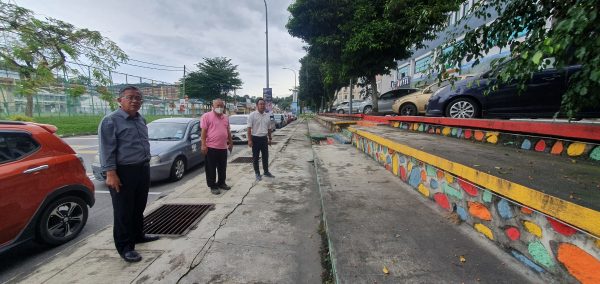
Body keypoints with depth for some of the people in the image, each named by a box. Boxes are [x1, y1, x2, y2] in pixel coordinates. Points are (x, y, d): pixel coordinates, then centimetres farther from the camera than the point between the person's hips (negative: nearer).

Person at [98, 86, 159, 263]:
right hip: (123, 172, -7)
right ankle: (125, 247, 14)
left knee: (139, 207, 19)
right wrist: (111, 173, -19)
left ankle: (138, 235, 35)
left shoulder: (141, 120, 13)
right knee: (124, 211, 2)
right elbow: (107, 149, -14)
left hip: (143, 169, 7)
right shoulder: (111, 121, -10)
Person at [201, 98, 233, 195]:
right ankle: (213, 186, 14)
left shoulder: (225, 117, 13)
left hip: (223, 147, 6)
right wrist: (203, 145, -15)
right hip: (211, 147, -6)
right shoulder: (207, 116, -6)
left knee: (222, 168, 16)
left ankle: (221, 183, 31)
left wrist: (230, 143, 19)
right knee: (211, 169, 4)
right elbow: (203, 131, -10)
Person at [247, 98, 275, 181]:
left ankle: (266, 172, 28)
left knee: (265, 156, 14)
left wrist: (269, 138, 16)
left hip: (264, 138, 5)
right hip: (256, 138, -5)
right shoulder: (252, 115, -10)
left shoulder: (267, 116, 8)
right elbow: (249, 128, -13)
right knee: (255, 157, 5)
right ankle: (257, 173, 17)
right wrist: (249, 140, -17)